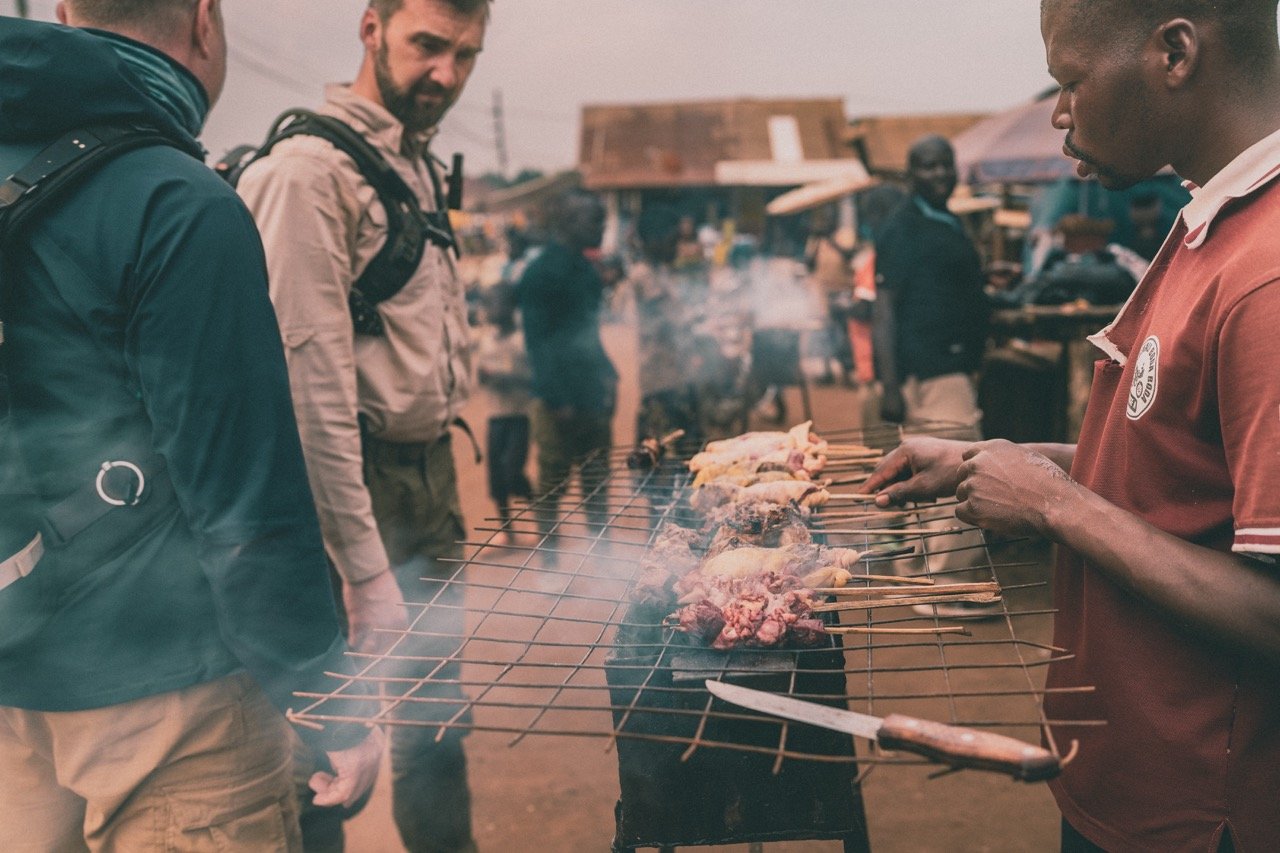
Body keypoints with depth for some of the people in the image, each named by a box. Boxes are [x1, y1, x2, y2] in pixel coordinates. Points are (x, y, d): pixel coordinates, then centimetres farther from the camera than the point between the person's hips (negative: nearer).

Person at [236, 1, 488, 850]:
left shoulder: (421, 164, 13)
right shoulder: (310, 166, -15)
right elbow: (314, 380, -21)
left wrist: (442, 484, 12)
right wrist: (366, 571, -21)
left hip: (430, 480, 8)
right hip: (356, 485, -8)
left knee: (438, 714, 19)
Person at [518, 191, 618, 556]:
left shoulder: (584, 268, 12)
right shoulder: (541, 272, -12)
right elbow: (537, 339, -16)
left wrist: (607, 376, 12)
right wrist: (558, 399, -18)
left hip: (593, 393, 8)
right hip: (560, 398, -8)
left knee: (597, 478, 14)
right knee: (552, 483, 3)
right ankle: (549, 554, 14)